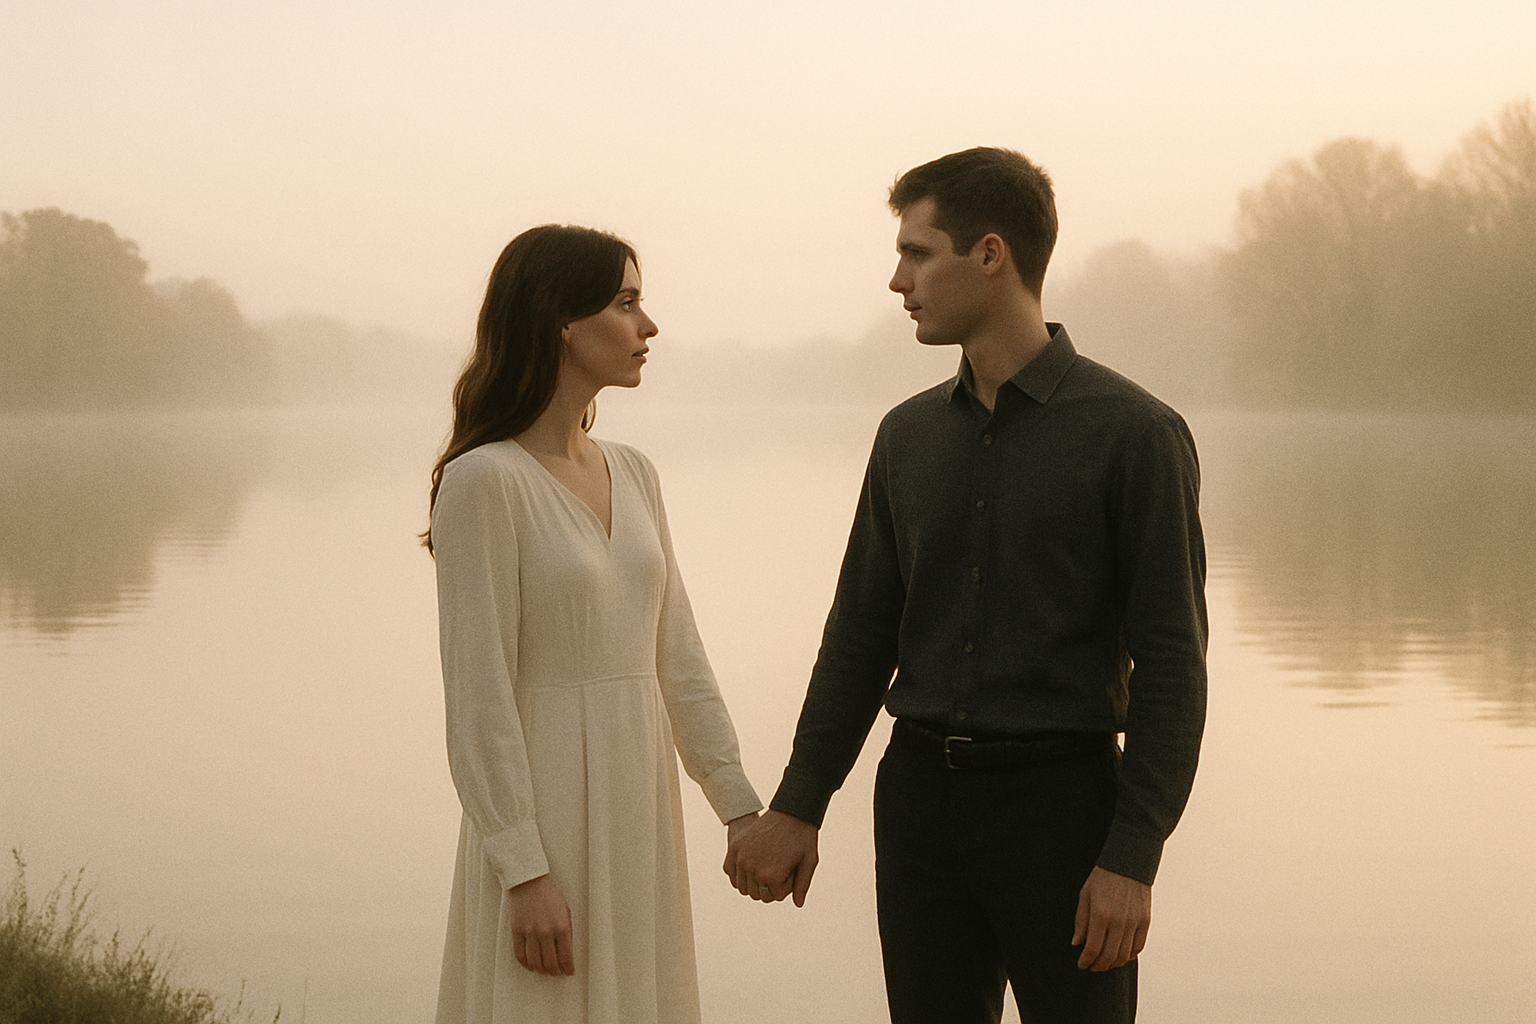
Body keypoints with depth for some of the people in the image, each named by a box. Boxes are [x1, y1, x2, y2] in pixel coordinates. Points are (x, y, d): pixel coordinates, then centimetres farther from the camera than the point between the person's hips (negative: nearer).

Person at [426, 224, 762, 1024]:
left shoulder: (632, 475, 10)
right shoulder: (485, 481, -12)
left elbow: (676, 657, 13)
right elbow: (479, 694, -14)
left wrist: (738, 805, 7)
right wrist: (526, 871, -17)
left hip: (639, 809, 7)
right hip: (546, 803, -7)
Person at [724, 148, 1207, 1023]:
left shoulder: (1134, 433, -8)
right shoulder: (910, 435, 10)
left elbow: (1171, 662, -10)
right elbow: (862, 634, 15)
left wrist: (1132, 859, -15)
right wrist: (798, 807, 10)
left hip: (1059, 798, -5)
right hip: (919, 799, 5)